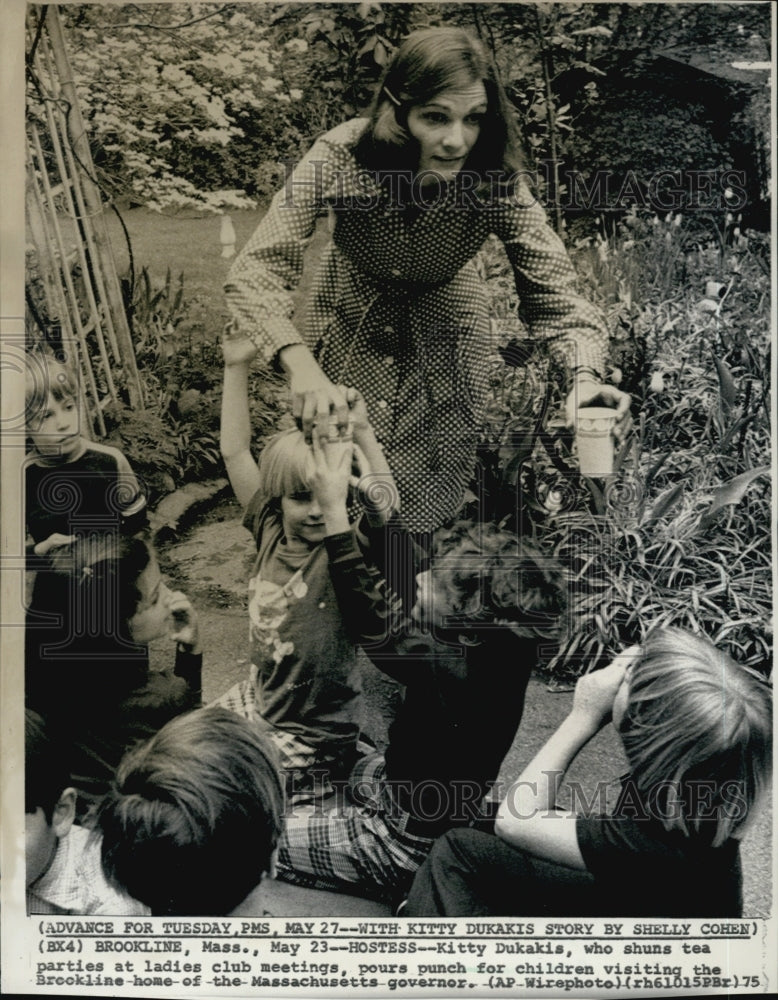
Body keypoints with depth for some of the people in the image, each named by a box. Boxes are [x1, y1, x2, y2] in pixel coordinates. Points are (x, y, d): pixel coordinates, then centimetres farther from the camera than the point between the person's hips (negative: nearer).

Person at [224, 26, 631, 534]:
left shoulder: (497, 183, -30)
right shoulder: (340, 158, -33)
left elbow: (555, 294, -27)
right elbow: (258, 270, -36)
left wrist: (586, 375, -48)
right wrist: (301, 367, -53)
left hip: (444, 335, 0)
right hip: (351, 320, 0)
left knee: (430, 491, 11)